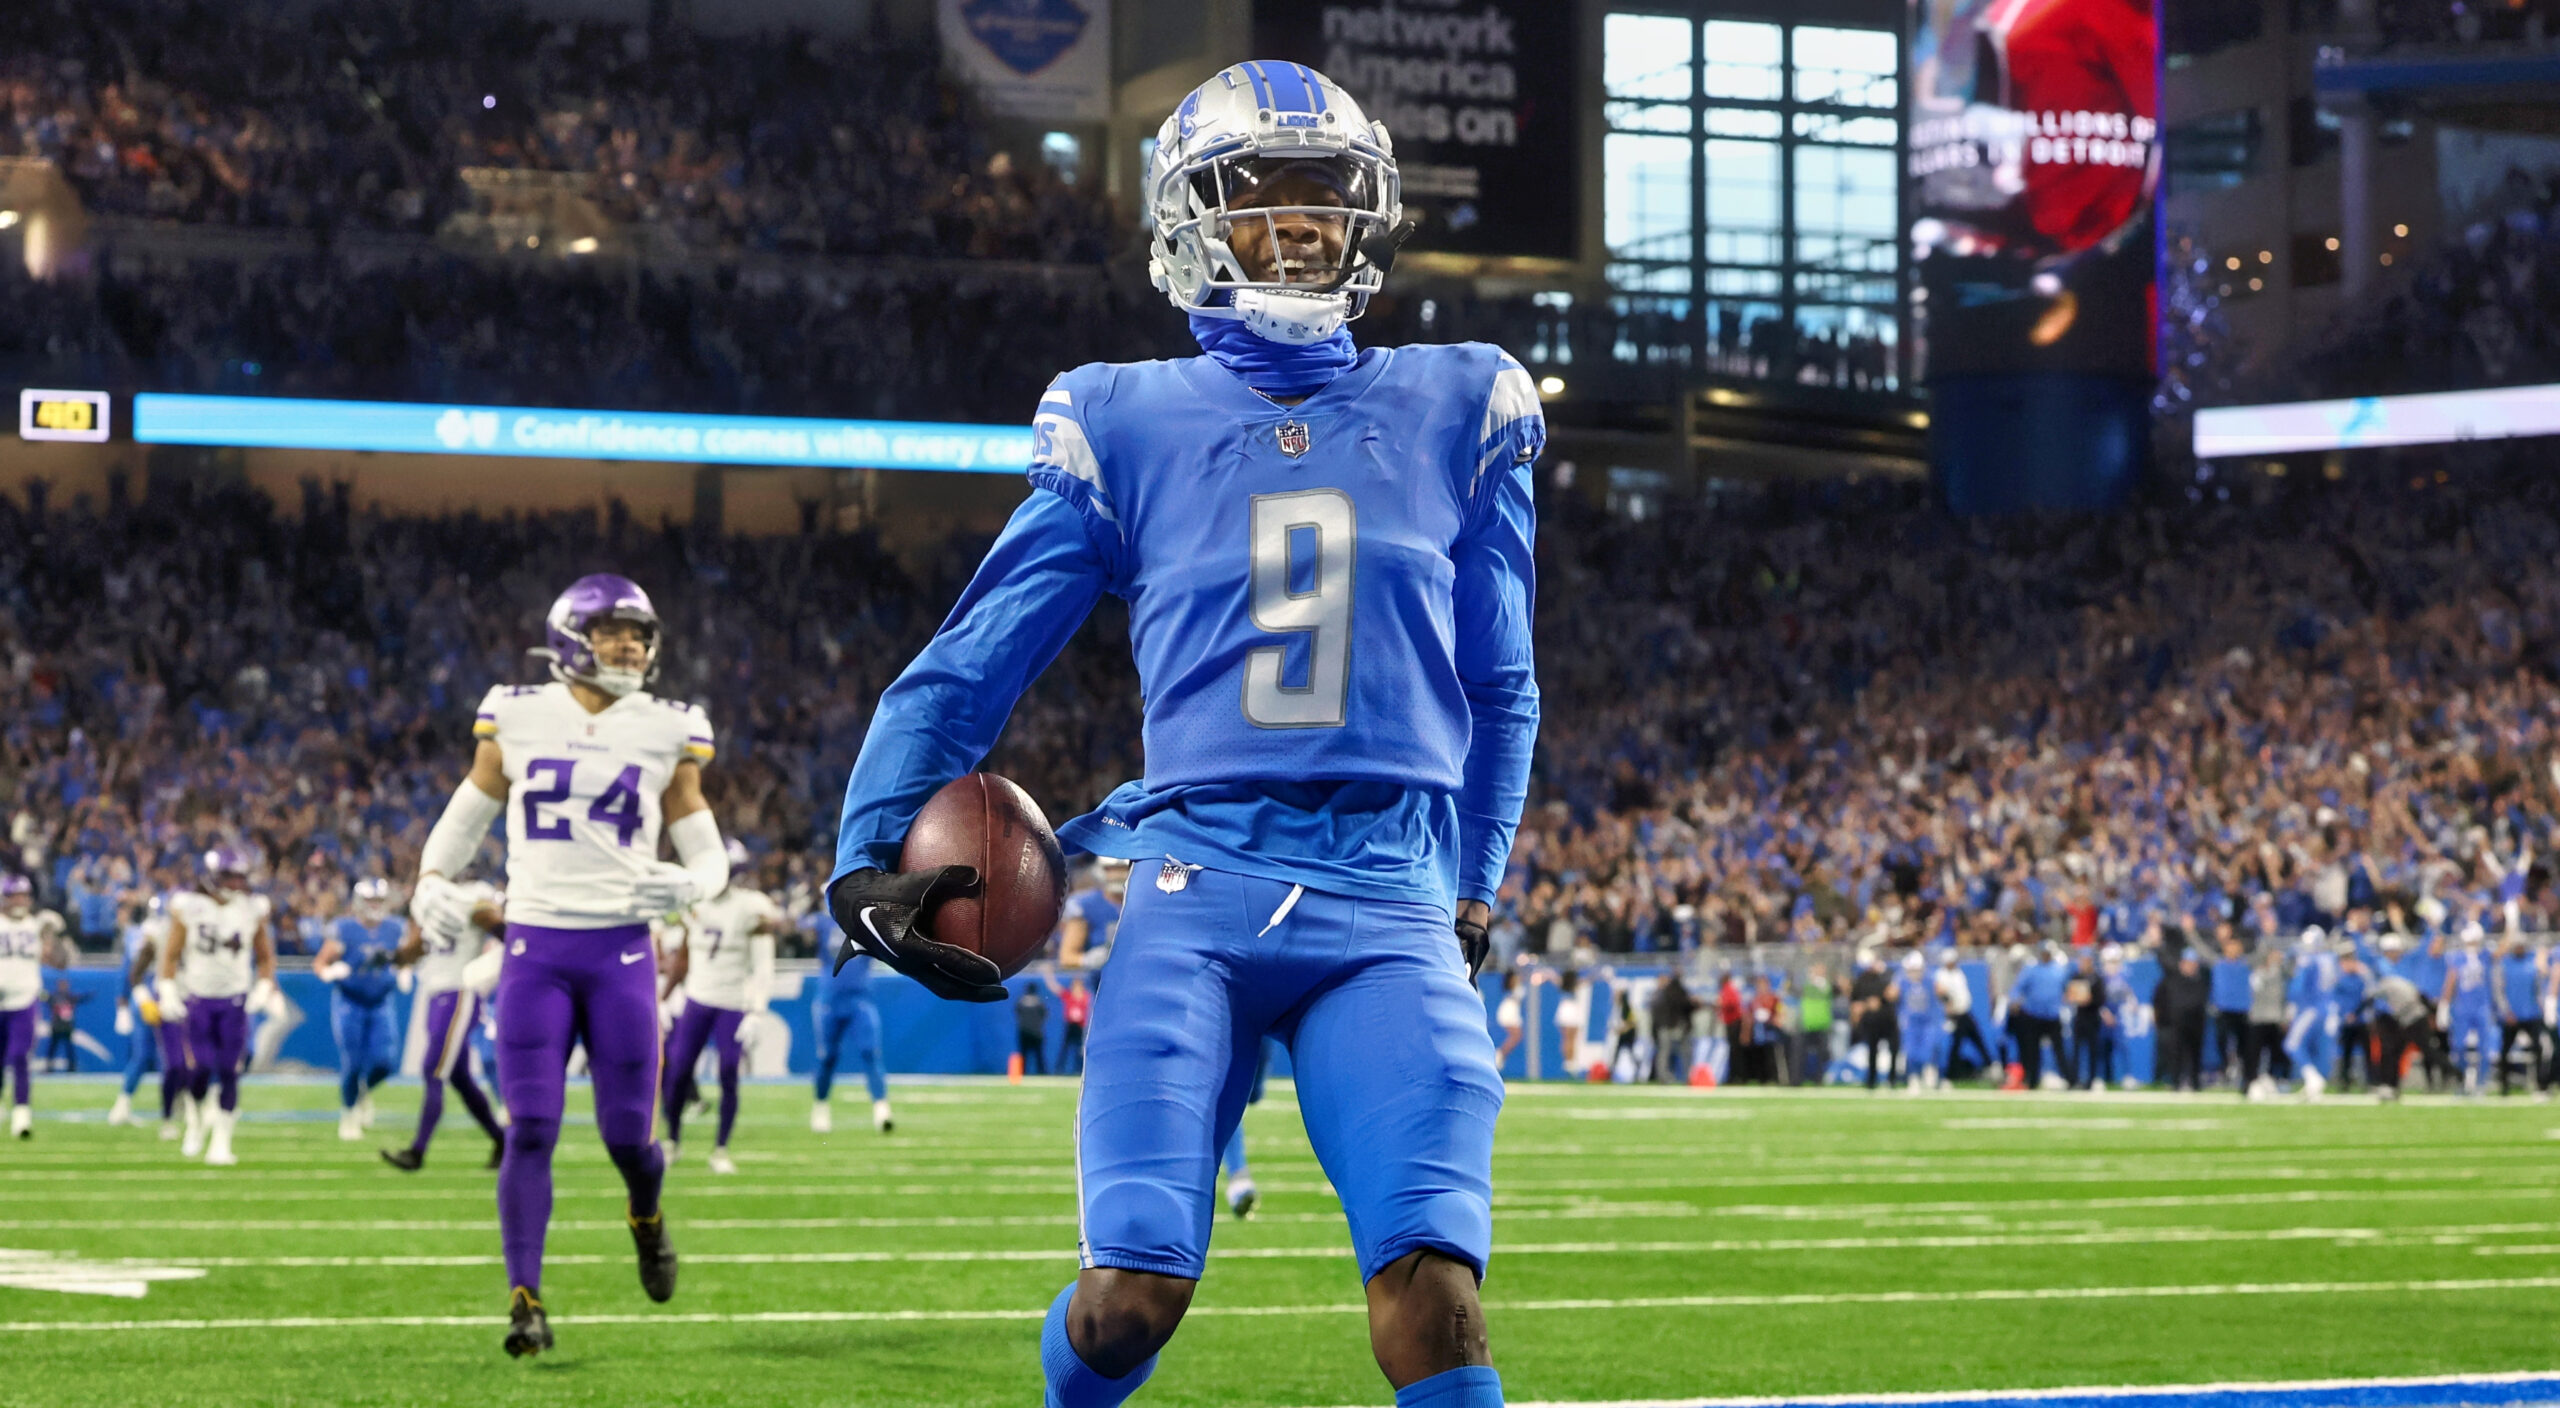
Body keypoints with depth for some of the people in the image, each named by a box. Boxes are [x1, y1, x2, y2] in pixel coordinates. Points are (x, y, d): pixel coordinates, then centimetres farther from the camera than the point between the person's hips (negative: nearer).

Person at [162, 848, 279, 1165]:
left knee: (229, 1073, -4)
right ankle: (198, 1121, 19)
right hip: (197, 998, -1)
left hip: (235, 1000, 1)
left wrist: (263, 989, -4)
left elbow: (265, 957, 10)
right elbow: (171, 955, 1)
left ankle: (221, 1144, 5)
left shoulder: (253, 910, 0)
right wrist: (168, 992, -8)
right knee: (200, 1068, -11)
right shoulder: (189, 907, -5)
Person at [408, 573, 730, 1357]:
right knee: (531, 1129, -9)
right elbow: (464, 819, 15)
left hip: (621, 951, 1)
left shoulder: (665, 735, 3)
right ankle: (525, 1299, -4)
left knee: (627, 1132, 2)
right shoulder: (519, 721, 3)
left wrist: (687, 885, -16)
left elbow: (709, 855, 7)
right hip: (536, 948, 0)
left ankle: (646, 1215, 37)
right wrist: (432, 881, -3)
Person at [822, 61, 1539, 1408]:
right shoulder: (1132, 426, 10)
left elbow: (1496, 688, 24)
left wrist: (1473, 888, 24)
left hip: (1388, 903, 1)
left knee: (1431, 1287, -19)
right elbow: (970, 664, 12)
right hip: (1195, 884, -1)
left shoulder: (1452, 413, 14)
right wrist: (869, 858, 2)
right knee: (1131, 1298, -12)